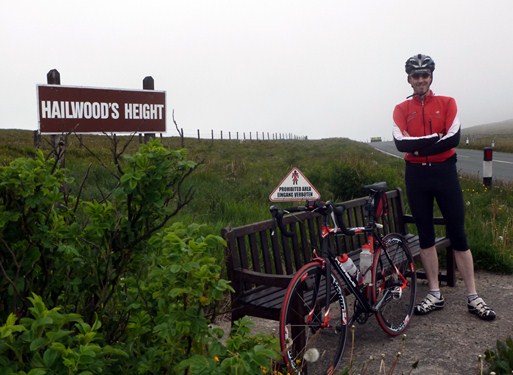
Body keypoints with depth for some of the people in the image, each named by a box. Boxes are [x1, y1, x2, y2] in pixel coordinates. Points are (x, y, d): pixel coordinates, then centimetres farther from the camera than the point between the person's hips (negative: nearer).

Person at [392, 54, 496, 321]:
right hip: (416, 176, 2)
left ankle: (473, 297, 9)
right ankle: (435, 294, 17)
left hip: (444, 172, -1)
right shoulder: (402, 109, 4)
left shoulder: (447, 103, 2)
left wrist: (418, 147, -15)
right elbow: (400, 143, -12)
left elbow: (453, 138, -13)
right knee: (425, 235, 7)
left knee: (458, 234, 0)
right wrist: (434, 138, -21)